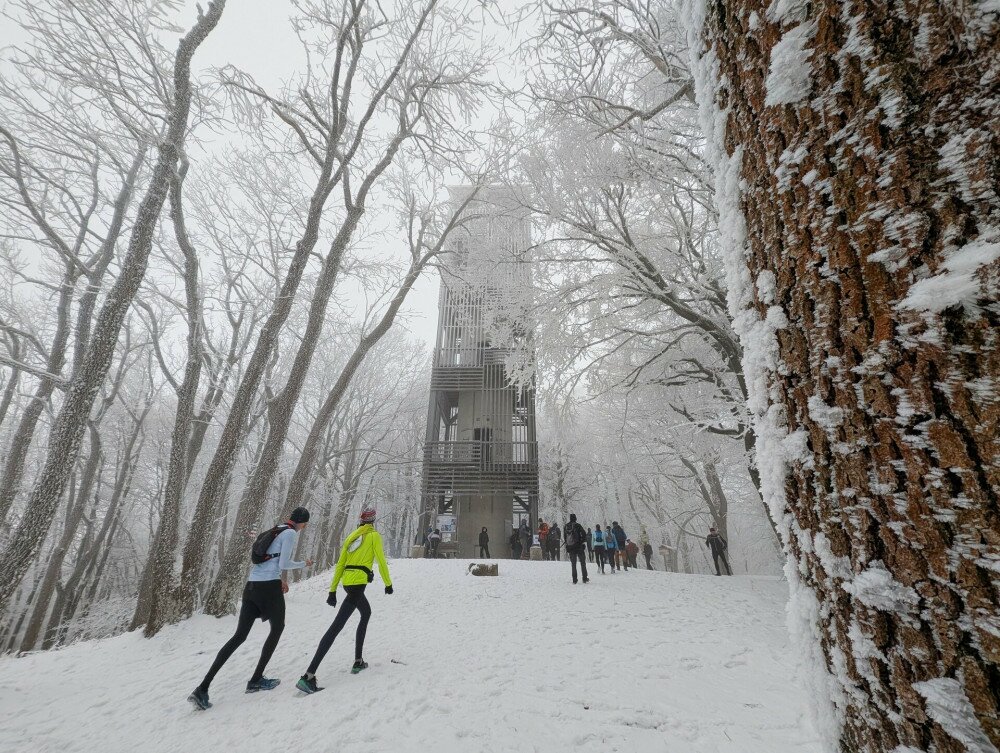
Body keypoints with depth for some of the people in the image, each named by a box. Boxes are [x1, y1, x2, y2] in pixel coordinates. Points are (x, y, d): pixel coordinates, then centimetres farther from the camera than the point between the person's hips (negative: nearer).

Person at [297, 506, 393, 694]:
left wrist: (332, 590, 15)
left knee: (366, 613, 27)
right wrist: (388, 584, 7)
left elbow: (340, 565, 14)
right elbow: (381, 561, -5)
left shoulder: (352, 536, 15)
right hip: (358, 582, -8)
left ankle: (358, 661, 28)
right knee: (337, 626, -11)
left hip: (347, 581, 8)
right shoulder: (374, 535, -2)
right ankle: (308, 676, -17)